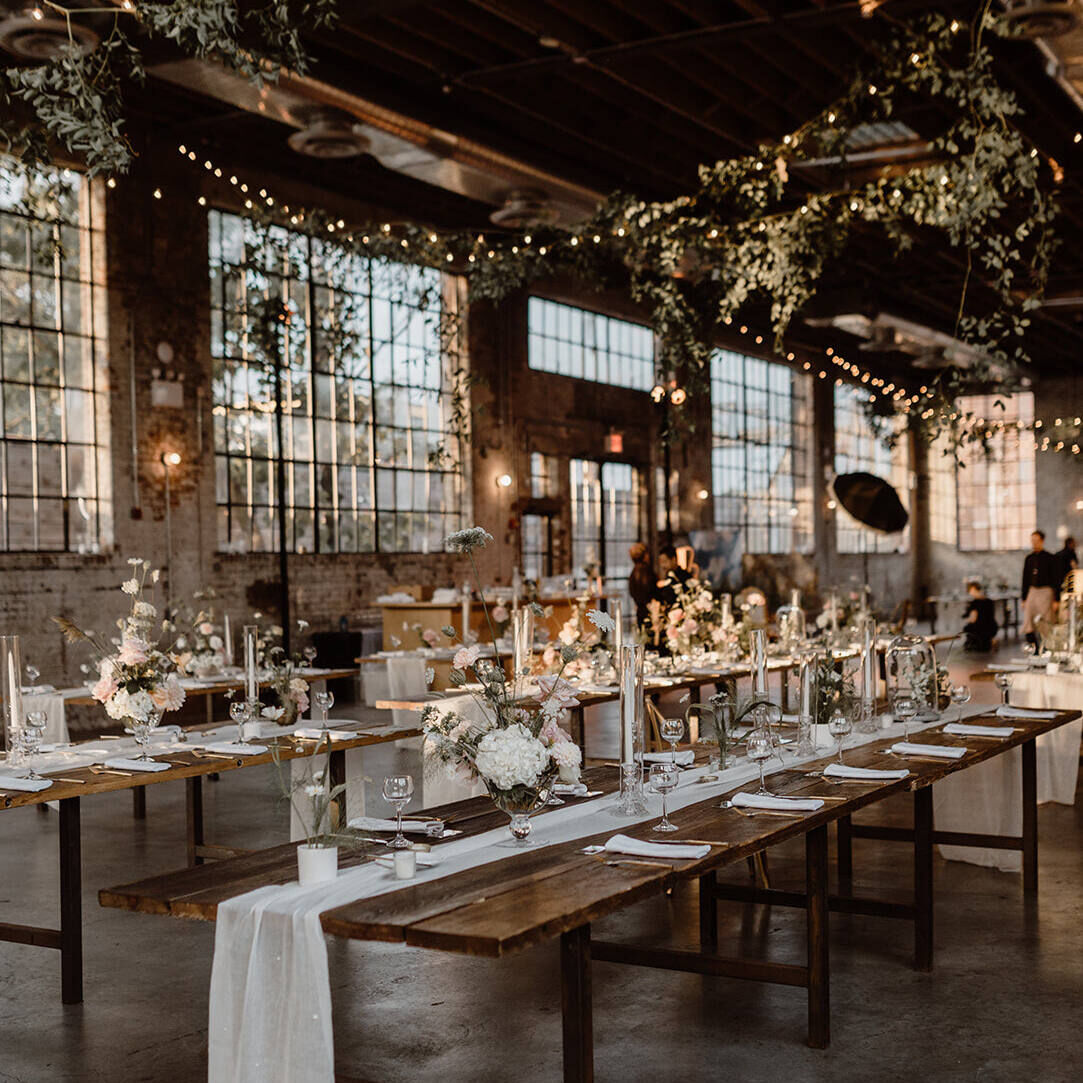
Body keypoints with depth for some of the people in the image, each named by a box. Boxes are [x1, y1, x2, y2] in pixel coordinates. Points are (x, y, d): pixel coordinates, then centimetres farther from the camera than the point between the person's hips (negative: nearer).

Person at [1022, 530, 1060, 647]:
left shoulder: (1050, 558, -4)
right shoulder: (1029, 558, 11)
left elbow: (1056, 580, -5)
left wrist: (1056, 600, -10)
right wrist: (1024, 599, 13)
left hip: (1046, 592, -5)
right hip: (1032, 591, 5)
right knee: (1028, 626, -2)